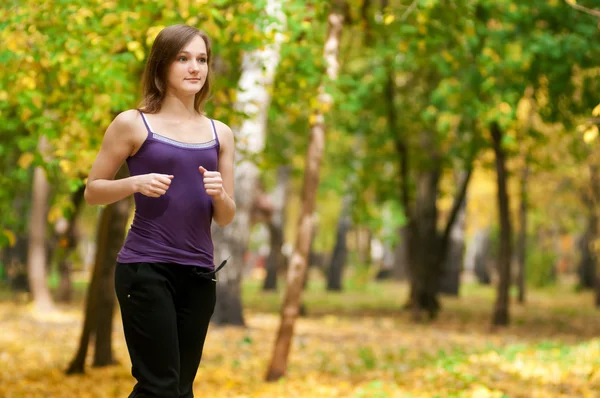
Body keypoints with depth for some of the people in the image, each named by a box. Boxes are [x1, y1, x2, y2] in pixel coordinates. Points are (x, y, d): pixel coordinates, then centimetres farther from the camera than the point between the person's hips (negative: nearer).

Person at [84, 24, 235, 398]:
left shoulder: (220, 134, 12)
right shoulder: (133, 124, 0)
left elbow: (226, 217, 13)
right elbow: (92, 191, 4)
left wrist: (219, 194, -9)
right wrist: (136, 183, -14)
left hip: (199, 273, 5)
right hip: (145, 268, -5)